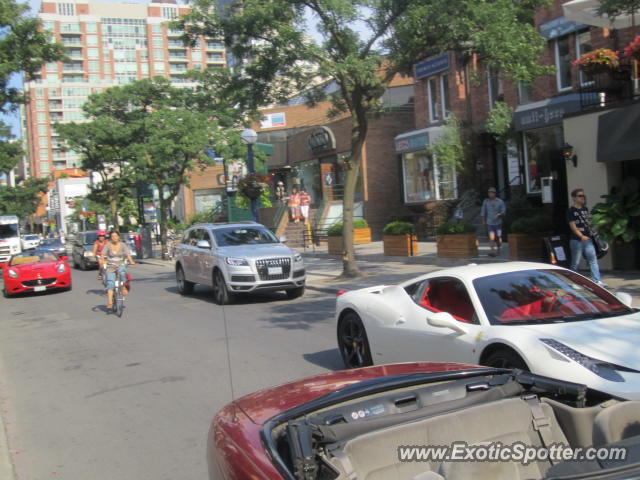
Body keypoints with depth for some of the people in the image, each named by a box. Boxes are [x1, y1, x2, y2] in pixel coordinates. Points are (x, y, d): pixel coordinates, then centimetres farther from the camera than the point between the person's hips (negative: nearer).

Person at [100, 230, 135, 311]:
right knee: (110, 283, -17)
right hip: (111, 267, 0)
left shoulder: (123, 245, 2)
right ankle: (110, 303, -20)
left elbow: (128, 254, -9)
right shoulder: (108, 245, 1)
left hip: (121, 265, 0)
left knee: (122, 272, -36)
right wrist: (102, 262, -30)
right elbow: (103, 254, -10)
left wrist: (131, 261, -29)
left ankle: (123, 287, -15)